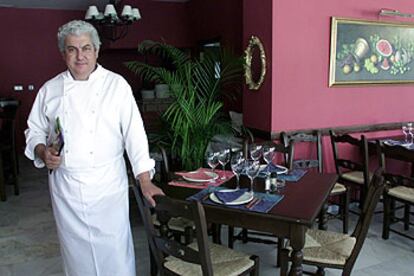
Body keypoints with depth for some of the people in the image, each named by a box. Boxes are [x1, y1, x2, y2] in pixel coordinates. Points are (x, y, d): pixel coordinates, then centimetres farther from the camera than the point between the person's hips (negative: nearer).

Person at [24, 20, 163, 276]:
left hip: (108, 184, -3)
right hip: (65, 185, 3)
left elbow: (134, 133, -8)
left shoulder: (116, 85, -4)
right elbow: (35, 131, 15)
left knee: (115, 249, 1)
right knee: (76, 249, 15)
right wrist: (43, 152, -8)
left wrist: (145, 180, -13)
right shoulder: (50, 90, 5)